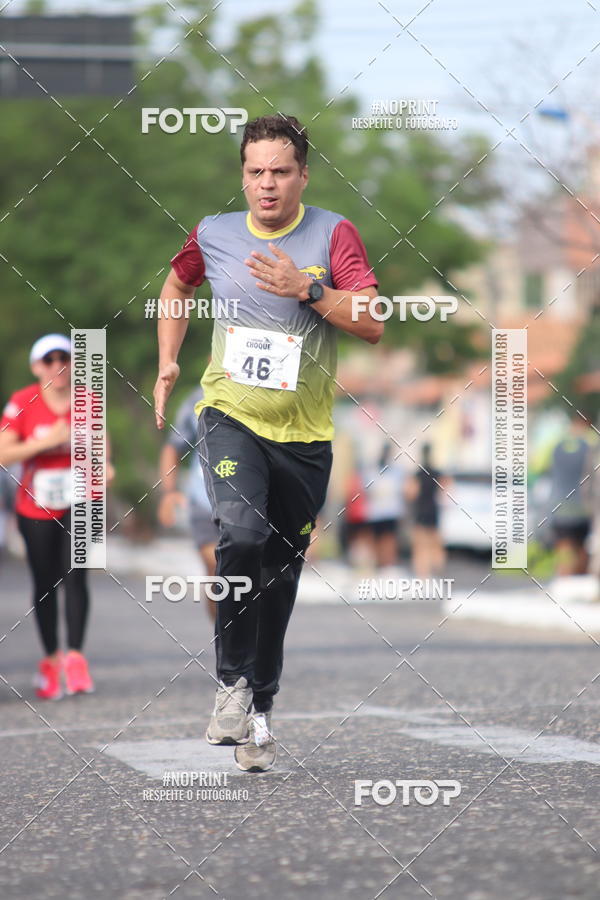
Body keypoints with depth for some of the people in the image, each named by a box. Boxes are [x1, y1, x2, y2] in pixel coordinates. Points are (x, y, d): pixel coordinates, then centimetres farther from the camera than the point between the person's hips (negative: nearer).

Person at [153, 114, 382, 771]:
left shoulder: (332, 234, -5)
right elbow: (178, 284, 25)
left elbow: (373, 325, -13)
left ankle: (260, 710, 24)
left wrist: (307, 290, -24)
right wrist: (167, 362, 16)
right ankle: (232, 685, -14)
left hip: (303, 433, 1)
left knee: (279, 578, 8)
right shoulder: (214, 234, 2)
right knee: (242, 532, -27)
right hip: (230, 415, -1)